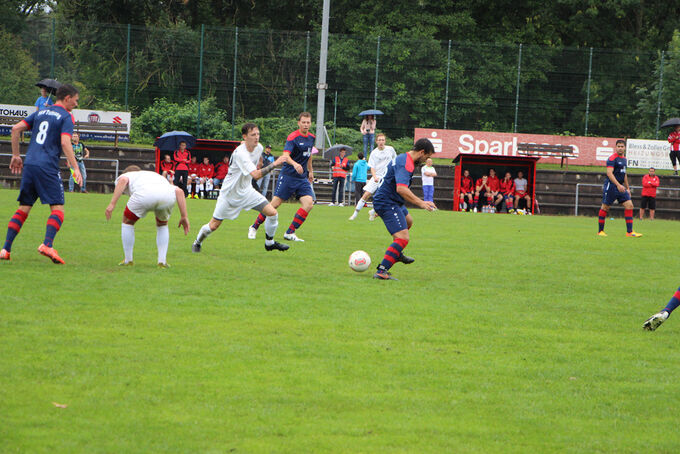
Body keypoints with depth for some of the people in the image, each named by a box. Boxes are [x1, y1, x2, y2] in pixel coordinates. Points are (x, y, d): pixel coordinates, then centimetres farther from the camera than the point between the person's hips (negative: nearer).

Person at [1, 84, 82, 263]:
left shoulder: (40, 113, 19)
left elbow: (16, 129, 14)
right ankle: (47, 245, -26)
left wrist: (16, 155, 19)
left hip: (29, 164, 6)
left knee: (23, 209, 10)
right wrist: (75, 168, -15)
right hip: (48, 167, -6)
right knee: (57, 208, -5)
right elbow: (65, 143, -14)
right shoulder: (66, 117, 0)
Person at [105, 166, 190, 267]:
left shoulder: (126, 176, 34)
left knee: (127, 221, 25)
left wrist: (112, 204, -2)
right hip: (168, 195, 3)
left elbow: (123, 181, 6)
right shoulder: (157, 176, 45)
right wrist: (184, 216, 25)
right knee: (162, 225, 33)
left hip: (144, 194, -3)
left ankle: (128, 260, 29)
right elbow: (179, 191, 28)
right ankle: (162, 261, 23)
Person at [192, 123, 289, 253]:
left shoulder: (259, 148, -5)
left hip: (246, 191, 6)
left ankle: (269, 243, 13)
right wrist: (274, 164, -42)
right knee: (214, 225, 0)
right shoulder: (240, 153, -31)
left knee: (272, 213, -7)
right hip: (230, 193, -6)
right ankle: (198, 242, 30)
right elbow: (256, 175, -41)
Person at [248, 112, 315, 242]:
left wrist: (310, 171, 31)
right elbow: (285, 155, -28)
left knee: (309, 203, -12)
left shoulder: (311, 138, 9)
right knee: (275, 203, -6)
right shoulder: (293, 137, -14)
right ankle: (254, 227, 12)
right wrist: (294, 164, -47)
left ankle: (290, 233, -4)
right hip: (288, 176, -6)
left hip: (302, 178, 6)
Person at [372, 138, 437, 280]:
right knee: (403, 238, -21)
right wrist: (421, 203, -35)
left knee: (408, 221, 36)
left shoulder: (404, 158, 12)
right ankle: (381, 271, -29)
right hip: (388, 203, -11)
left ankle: (397, 254, 52)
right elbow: (401, 189, -36)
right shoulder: (405, 164, -23)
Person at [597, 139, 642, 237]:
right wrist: (618, 185, -29)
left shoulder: (624, 158, 14)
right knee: (605, 208, 0)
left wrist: (627, 188, 25)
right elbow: (609, 173, -22)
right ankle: (600, 231, 12)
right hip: (611, 186, -8)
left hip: (620, 187, 8)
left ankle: (629, 231, -3)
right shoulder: (612, 158, -12)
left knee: (629, 205, -3)